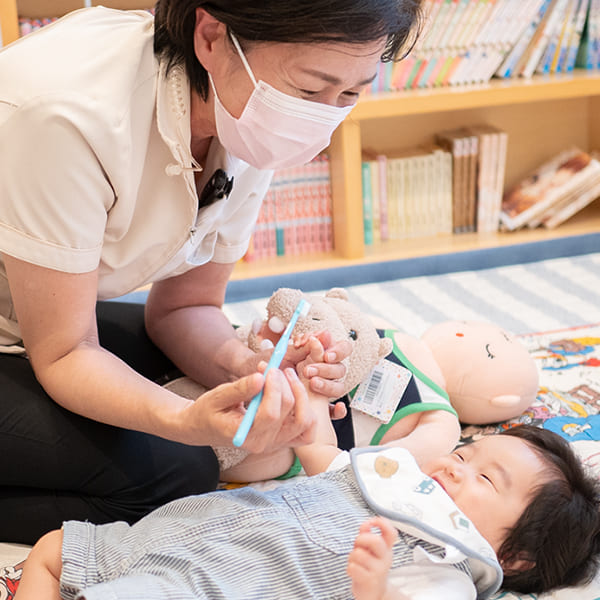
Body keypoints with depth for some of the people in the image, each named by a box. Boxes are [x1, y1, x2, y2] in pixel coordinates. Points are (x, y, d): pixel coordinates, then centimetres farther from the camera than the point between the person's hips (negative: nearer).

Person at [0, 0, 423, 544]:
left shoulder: (246, 114, -11)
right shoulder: (69, 112, -34)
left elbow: (183, 306, -3)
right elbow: (63, 353, -26)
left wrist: (246, 367, -24)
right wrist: (188, 422, -43)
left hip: (51, 322, 7)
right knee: (172, 474, -24)